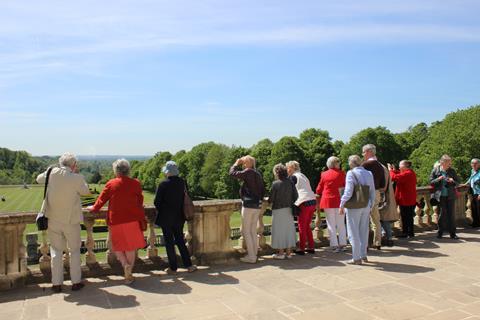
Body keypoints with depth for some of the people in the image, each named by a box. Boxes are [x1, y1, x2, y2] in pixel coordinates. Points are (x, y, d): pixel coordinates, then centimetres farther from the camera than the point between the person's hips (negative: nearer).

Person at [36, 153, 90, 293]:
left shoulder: (52, 173, -8)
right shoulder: (76, 178, -19)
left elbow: (39, 179, 13)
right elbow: (86, 192, -1)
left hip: (53, 220, 3)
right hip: (71, 221, -3)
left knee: (56, 250, 13)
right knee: (74, 250, 13)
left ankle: (56, 283, 16)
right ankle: (76, 282, 18)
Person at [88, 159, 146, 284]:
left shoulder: (111, 184, -1)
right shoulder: (136, 183, 2)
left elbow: (101, 199, 7)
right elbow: (140, 202, 8)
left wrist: (93, 208, 26)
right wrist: (142, 220, 21)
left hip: (115, 220, -1)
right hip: (133, 220, 1)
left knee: (118, 246, 14)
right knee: (131, 247, 10)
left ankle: (125, 264, -10)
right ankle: (129, 274, 11)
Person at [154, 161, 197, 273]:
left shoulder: (163, 184, -17)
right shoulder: (182, 183, -4)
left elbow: (157, 202, -12)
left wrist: (161, 210, 7)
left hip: (166, 218, -4)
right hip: (179, 217, 4)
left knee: (169, 243, 7)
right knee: (180, 241, 16)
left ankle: (173, 268, 13)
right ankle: (188, 265, 16)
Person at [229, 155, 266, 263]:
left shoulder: (248, 172, -12)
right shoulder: (258, 174, 12)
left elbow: (232, 173, -10)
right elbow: (263, 190, 16)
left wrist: (236, 164, 5)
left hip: (249, 204, -8)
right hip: (258, 205, 8)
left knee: (246, 231, -2)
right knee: (253, 231, 14)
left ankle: (251, 256, -4)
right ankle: (254, 254, 17)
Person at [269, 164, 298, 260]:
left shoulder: (275, 183, -13)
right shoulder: (290, 182, 0)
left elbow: (271, 198, -12)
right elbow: (296, 196, 1)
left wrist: (267, 202, 9)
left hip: (278, 209, -5)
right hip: (288, 209, 5)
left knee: (279, 230, 3)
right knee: (288, 229, 12)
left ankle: (281, 253, 8)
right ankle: (288, 252, 18)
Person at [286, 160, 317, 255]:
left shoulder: (293, 177, -1)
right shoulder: (303, 175, 23)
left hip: (304, 202, -8)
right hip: (313, 201, 8)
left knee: (302, 227, 0)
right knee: (307, 226, 16)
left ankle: (301, 248, 4)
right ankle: (311, 247, 17)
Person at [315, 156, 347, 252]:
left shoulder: (324, 174, 2)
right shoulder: (341, 173, -2)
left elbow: (319, 189, 9)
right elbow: (346, 186, 3)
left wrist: (318, 196, 26)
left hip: (327, 201, 0)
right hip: (339, 200, 0)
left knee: (331, 224, 6)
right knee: (341, 224, 11)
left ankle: (334, 245, 4)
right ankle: (342, 244, 12)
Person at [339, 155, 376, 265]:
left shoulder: (351, 173, -10)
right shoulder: (369, 174, 8)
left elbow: (348, 192, -17)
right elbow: (372, 192, 10)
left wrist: (342, 205, -8)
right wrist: (370, 206, 19)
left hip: (354, 206, -6)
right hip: (366, 206, 6)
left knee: (354, 232, 3)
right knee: (363, 231, 16)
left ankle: (356, 258, 6)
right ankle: (363, 255, 25)